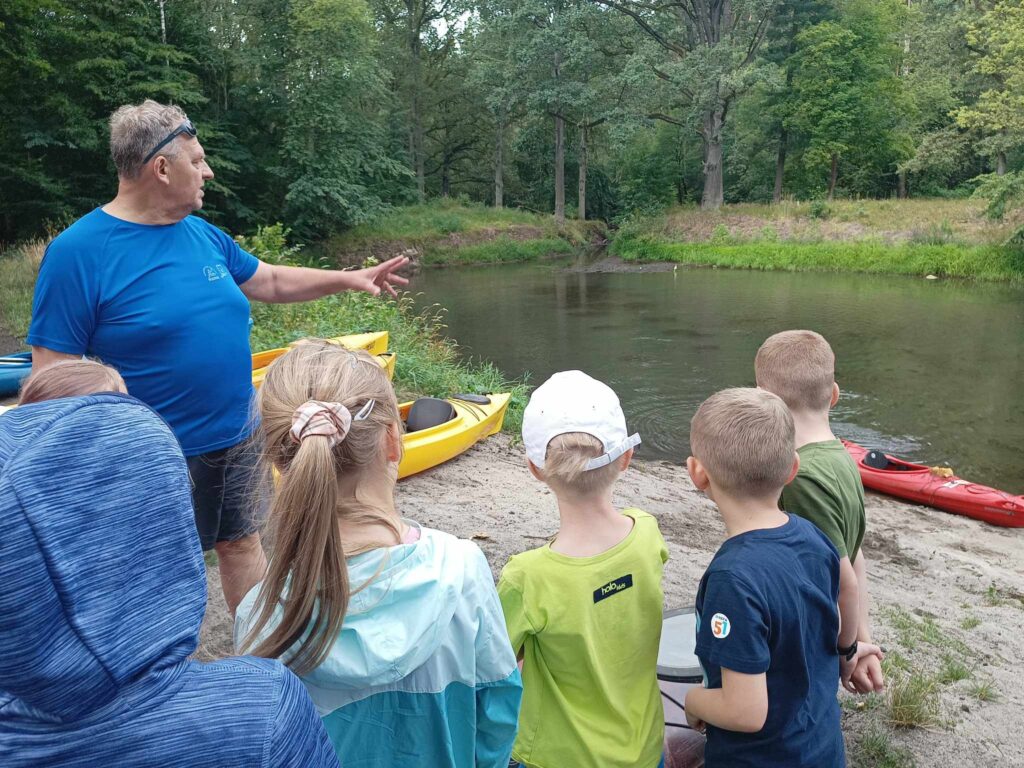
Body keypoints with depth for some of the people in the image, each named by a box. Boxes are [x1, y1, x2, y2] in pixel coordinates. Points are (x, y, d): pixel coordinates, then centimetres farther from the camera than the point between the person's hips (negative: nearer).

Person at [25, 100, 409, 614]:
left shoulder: (202, 235, 4)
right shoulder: (77, 252, -16)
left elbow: (272, 282, 18)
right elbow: (52, 376, -15)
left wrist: (350, 279, 14)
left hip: (238, 437, 7)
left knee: (242, 543, 21)